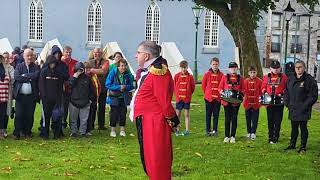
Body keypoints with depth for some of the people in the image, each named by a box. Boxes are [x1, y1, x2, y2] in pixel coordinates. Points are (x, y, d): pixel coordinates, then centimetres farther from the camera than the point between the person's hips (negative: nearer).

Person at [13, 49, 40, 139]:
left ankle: (27, 132, 17)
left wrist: (24, 76, -10)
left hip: (31, 96, 0)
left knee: (30, 116, 5)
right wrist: (29, 78, -9)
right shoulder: (19, 66, 9)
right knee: (19, 115, -3)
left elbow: (36, 76, -12)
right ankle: (17, 133, 6)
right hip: (20, 95, 0)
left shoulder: (36, 67, 7)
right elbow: (17, 77, -8)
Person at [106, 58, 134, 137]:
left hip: (124, 98, 2)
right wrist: (119, 87, -20)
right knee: (114, 114, 4)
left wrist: (125, 87, -20)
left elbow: (131, 86, 2)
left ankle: (122, 130, 21)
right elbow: (107, 84, -14)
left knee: (123, 113, 8)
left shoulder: (128, 75, -4)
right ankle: (112, 130, 17)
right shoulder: (113, 73, -10)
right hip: (114, 98, -2)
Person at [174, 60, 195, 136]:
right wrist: (177, 94, 7)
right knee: (177, 114, 6)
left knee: (187, 114, 5)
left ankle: (187, 130, 11)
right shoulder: (177, 76, -2)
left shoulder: (190, 77, -4)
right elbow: (174, 86, 7)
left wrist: (189, 94, 7)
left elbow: (193, 87, 5)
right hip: (178, 98, 1)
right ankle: (177, 130, 14)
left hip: (187, 98, -1)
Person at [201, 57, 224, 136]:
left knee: (216, 115, 5)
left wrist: (221, 94, 2)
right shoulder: (207, 74, -1)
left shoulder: (221, 75, 0)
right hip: (208, 98, 0)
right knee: (208, 114, 5)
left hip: (218, 98, 1)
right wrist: (206, 93, 7)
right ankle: (208, 130, 11)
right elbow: (203, 85, 7)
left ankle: (215, 130, 13)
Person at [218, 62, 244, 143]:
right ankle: (227, 136, 12)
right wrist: (222, 92, -13)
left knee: (234, 118, 4)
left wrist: (240, 93, -11)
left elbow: (243, 89, 9)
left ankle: (233, 136, 12)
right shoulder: (225, 77, 5)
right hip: (227, 101, 0)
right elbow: (220, 88, 6)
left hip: (236, 101, 1)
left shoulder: (240, 78, 6)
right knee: (227, 118, 4)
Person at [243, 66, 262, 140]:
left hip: (256, 103, -2)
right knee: (248, 118, 10)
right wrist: (244, 97, -9)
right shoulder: (245, 81, 1)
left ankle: (253, 132, 11)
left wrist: (260, 99, -8)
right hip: (247, 103, 2)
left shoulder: (259, 81, -2)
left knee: (255, 119, 2)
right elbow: (244, 91, 5)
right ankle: (249, 132, 22)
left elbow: (261, 92, 1)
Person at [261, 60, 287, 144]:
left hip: (279, 102, -2)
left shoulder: (283, 77, 3)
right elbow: (263, 87, 13)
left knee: (278, 121, 1)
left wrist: (282, 94, -13)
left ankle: (275, 138, 7)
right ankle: (271, 137, 16)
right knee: (270, 120, 8)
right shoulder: (266, 77, 8)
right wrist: (265, 92, -6)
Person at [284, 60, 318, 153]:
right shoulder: (290, 79, 9)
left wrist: (305, 105, -14)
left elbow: (313, 96, -11)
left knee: (303, 128, 3)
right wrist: (287, 103, 7)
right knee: (294, 128, 16)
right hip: (293, 110, 5)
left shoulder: (309, 79, -10)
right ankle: (292, 144, 28)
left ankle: (303, 147, 13)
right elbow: (286, 92, 18)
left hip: (303, 111, -5)